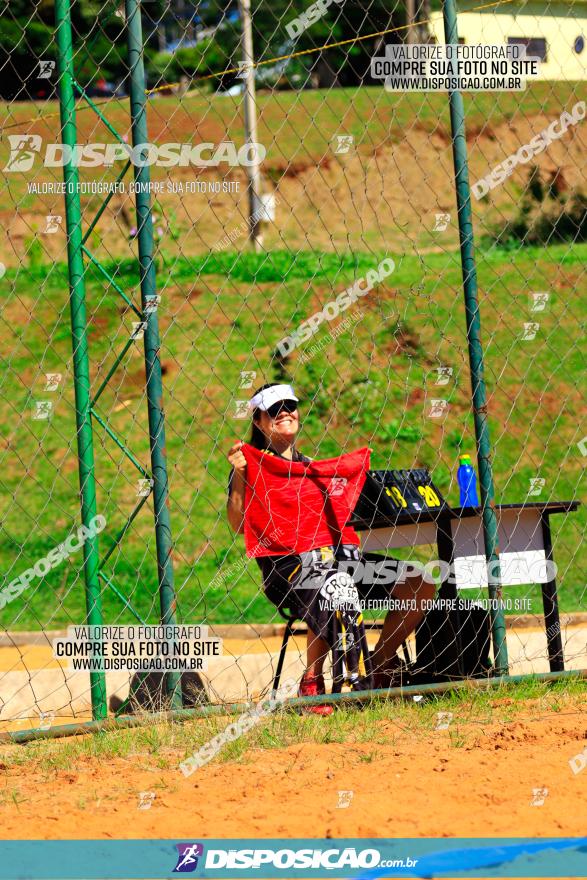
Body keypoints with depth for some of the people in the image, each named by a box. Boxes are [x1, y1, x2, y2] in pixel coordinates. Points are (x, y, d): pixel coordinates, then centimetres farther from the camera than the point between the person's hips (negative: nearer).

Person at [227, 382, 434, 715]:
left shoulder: (310, 465, 26)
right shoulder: (253, 466, 6)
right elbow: (239, 525, -7)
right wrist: (238, 475, -17)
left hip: (338, 552, 7)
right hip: (286, 559, -7)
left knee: (420, 588, -9)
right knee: (326, 608, -40)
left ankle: (382, 662, 8)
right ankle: (312, 681, -14)